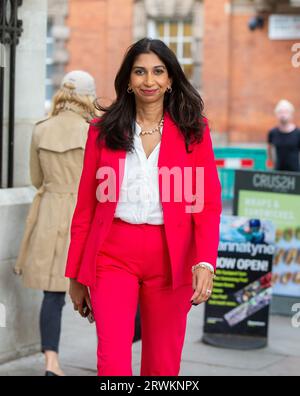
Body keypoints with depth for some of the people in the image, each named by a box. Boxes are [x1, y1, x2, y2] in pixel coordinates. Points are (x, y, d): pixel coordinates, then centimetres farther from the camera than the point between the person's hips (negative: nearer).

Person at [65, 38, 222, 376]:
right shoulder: (104, 130, 6)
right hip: (113, 255, 0)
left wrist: (205, 261, -18)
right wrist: (76, 275, 7)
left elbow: (208, 203, -2)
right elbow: (86, 206, 8)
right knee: (113, 363, -13)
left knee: (163, 366, 9)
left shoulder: (193, 131, 4)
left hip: (171, 258, 1)